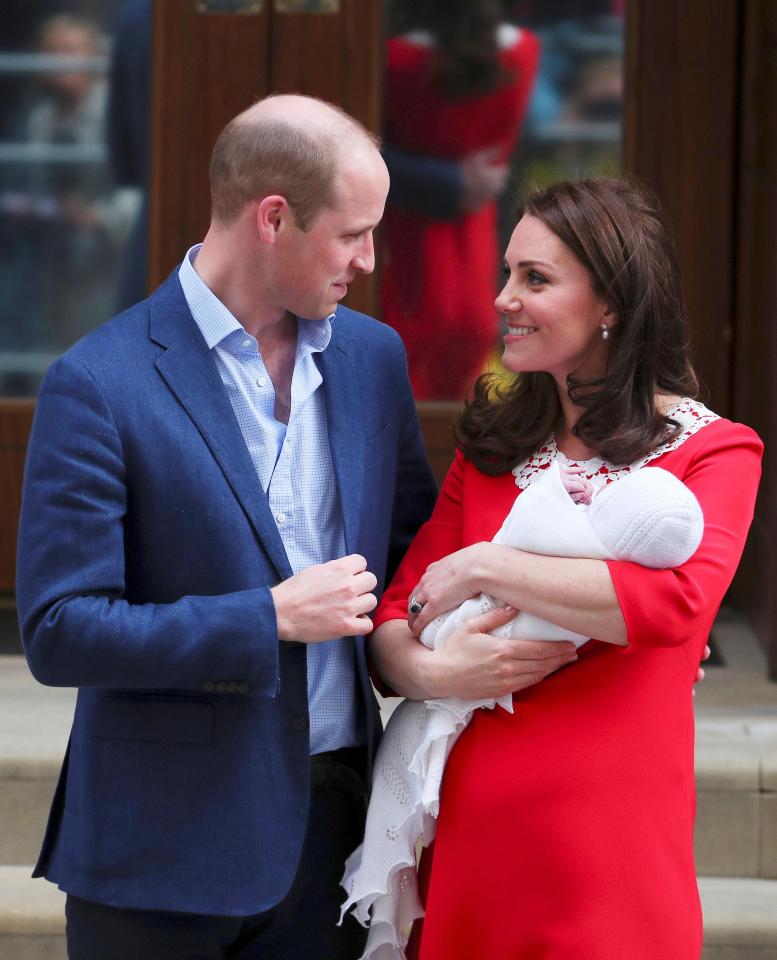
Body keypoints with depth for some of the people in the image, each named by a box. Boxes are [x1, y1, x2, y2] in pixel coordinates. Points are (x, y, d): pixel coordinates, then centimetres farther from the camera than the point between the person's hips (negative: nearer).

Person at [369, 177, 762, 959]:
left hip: (606, 837, -4)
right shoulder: (491, 448, 13)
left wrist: (482, 567, -14)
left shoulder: (713, 452, -2)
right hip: (466, 828, 5)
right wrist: (426, 673, -16)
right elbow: (395, 612, 7)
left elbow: (677, 601, -22)